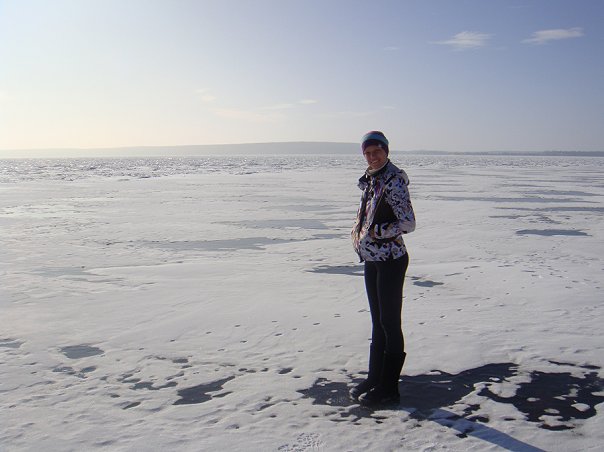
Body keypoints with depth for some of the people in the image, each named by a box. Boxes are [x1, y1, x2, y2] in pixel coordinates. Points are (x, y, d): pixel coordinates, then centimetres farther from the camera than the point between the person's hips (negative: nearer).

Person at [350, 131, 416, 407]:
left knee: (390, 323, 0)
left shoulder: (394, 180, -14)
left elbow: (408, 223, -18)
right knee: (377, 321, 16)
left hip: (390, 260, -8)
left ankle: (389, 389, 10)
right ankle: (374, 378, 28)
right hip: (371, 259, 8)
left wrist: (375, 232, -15)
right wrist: (358, 232, 3)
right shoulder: (370, 180, 11)